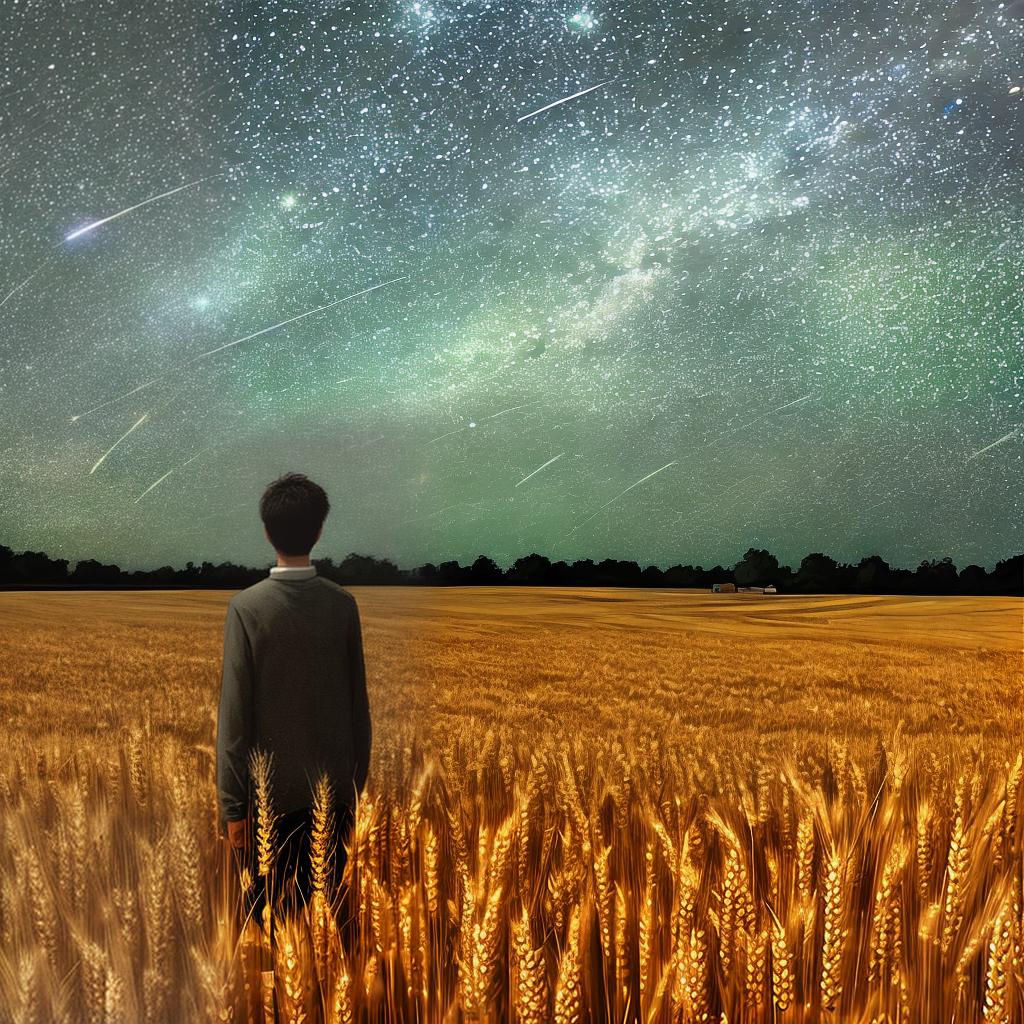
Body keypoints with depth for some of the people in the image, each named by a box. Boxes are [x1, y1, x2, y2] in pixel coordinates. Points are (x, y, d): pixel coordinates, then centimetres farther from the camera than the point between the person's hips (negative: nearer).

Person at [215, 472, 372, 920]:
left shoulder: (248, 606, -13)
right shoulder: (343, 604, -4)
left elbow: (235, 713, -12)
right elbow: (358, 702, 2)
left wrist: (232, 804, -5)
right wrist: (356, 781, 13)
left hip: (270, 790, -3)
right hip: (332, 787, 3)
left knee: (264, 909, 9)